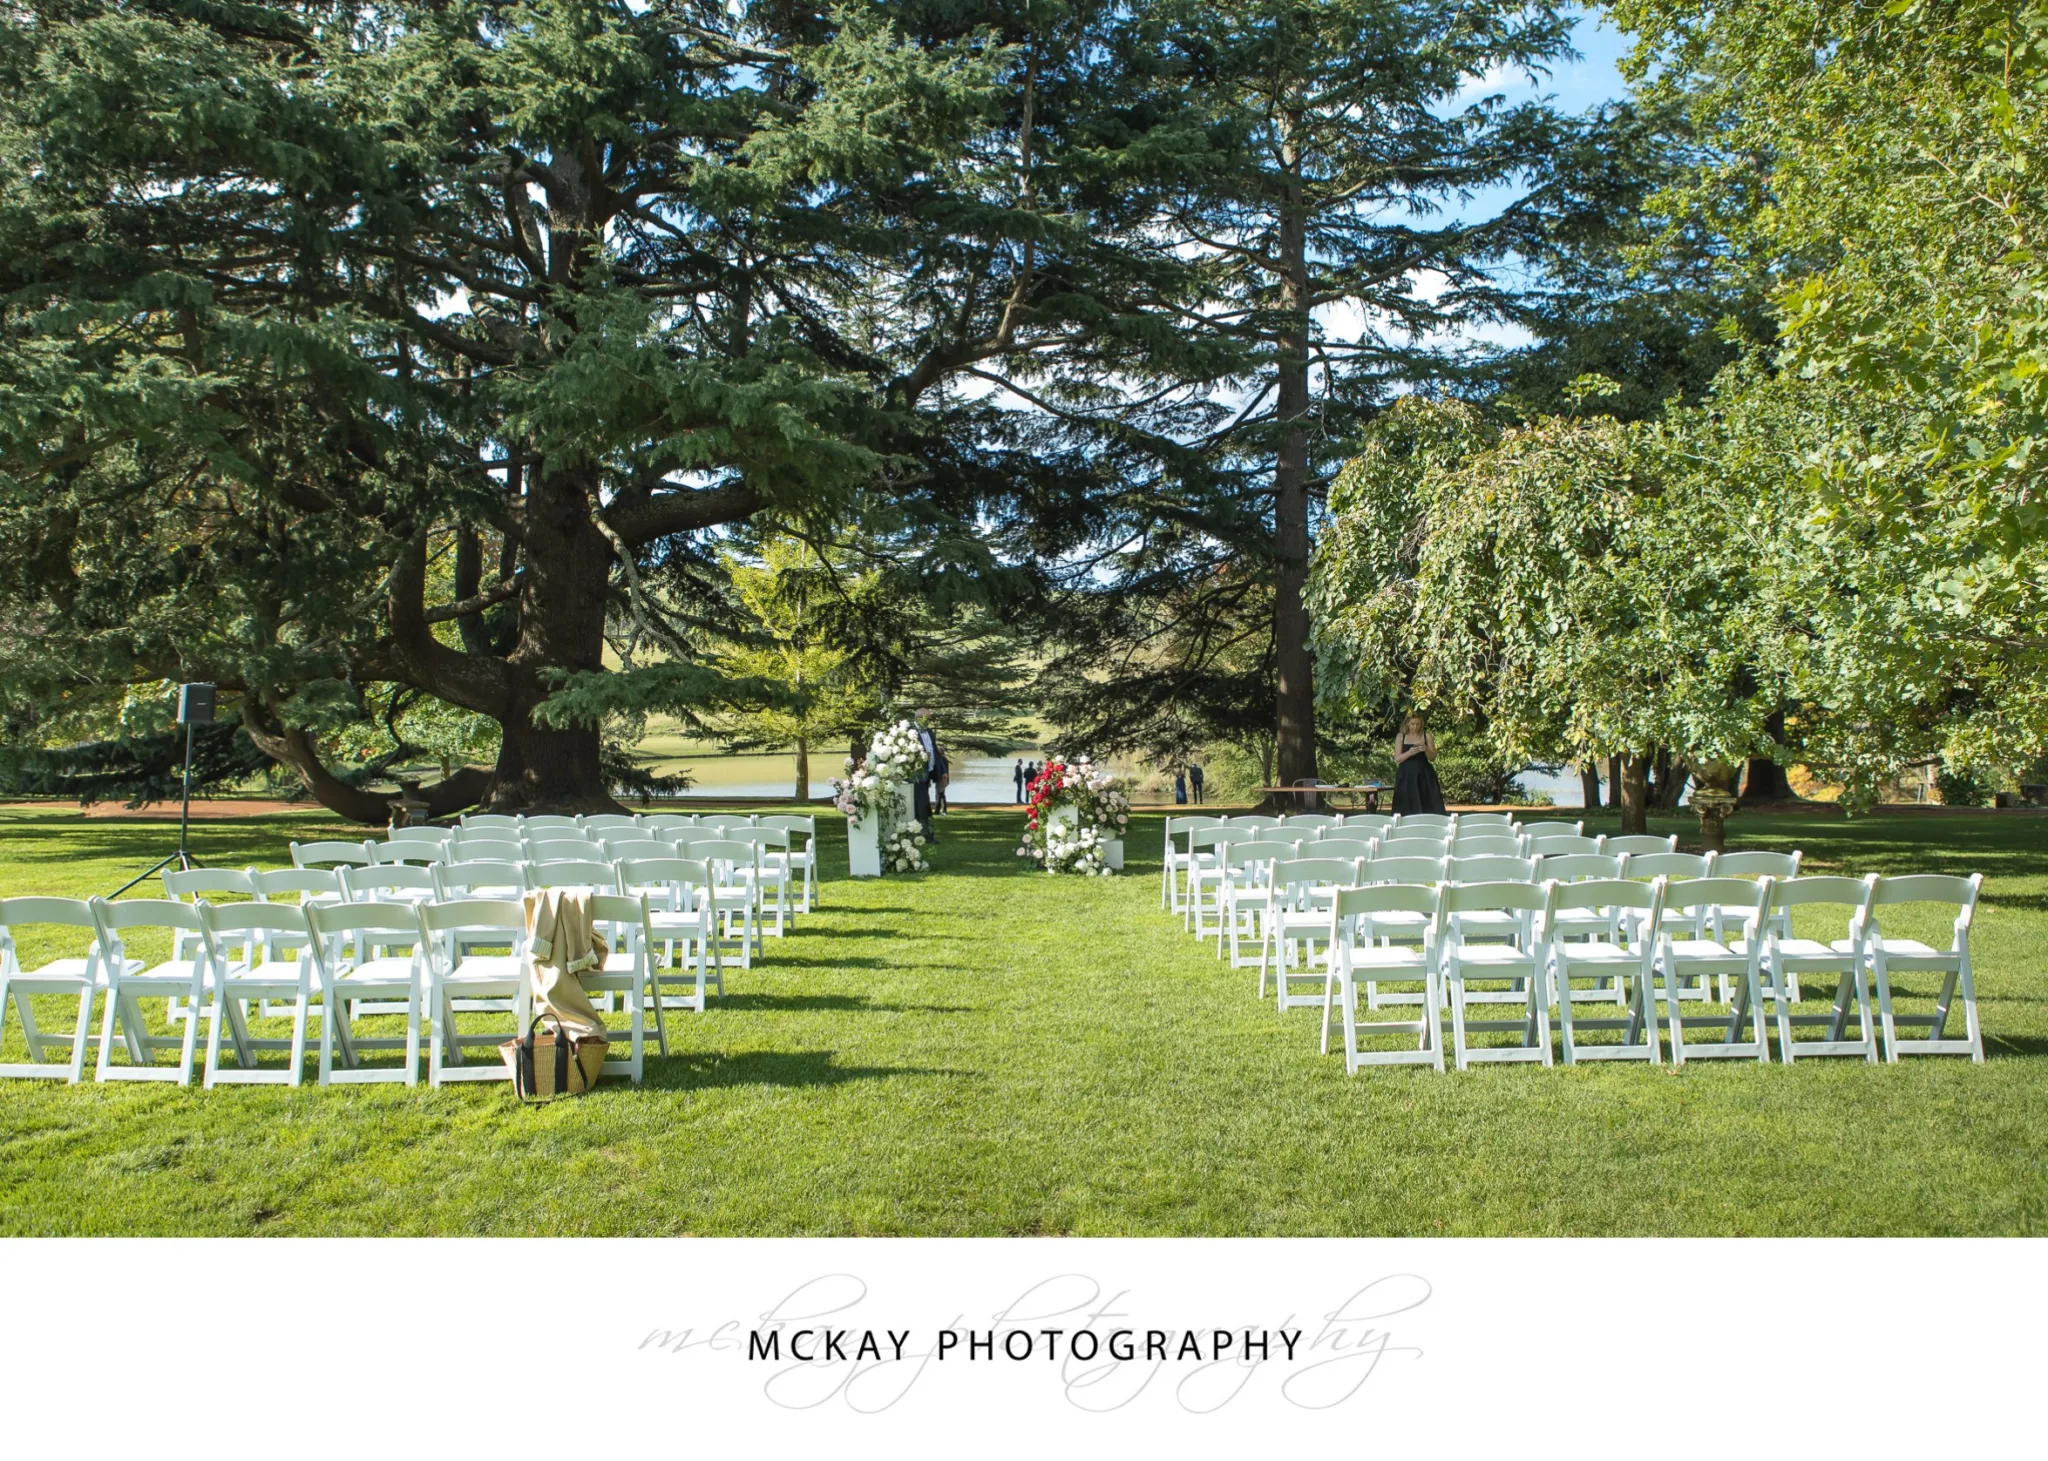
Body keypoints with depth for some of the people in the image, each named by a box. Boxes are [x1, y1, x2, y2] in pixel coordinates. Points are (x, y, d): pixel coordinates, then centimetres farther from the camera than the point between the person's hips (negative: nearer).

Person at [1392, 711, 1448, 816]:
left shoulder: (1427, 736, 4)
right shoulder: (1400, 737, 4)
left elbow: (1433, 758, 3)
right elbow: (1397, 758, -1)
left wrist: (1426, 750, -17)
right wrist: (1409, 753, -19)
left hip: (1424, 775, 0)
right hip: (1406, 776, 0)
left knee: (1427, 804, -7)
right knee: (1407, 807, -6)